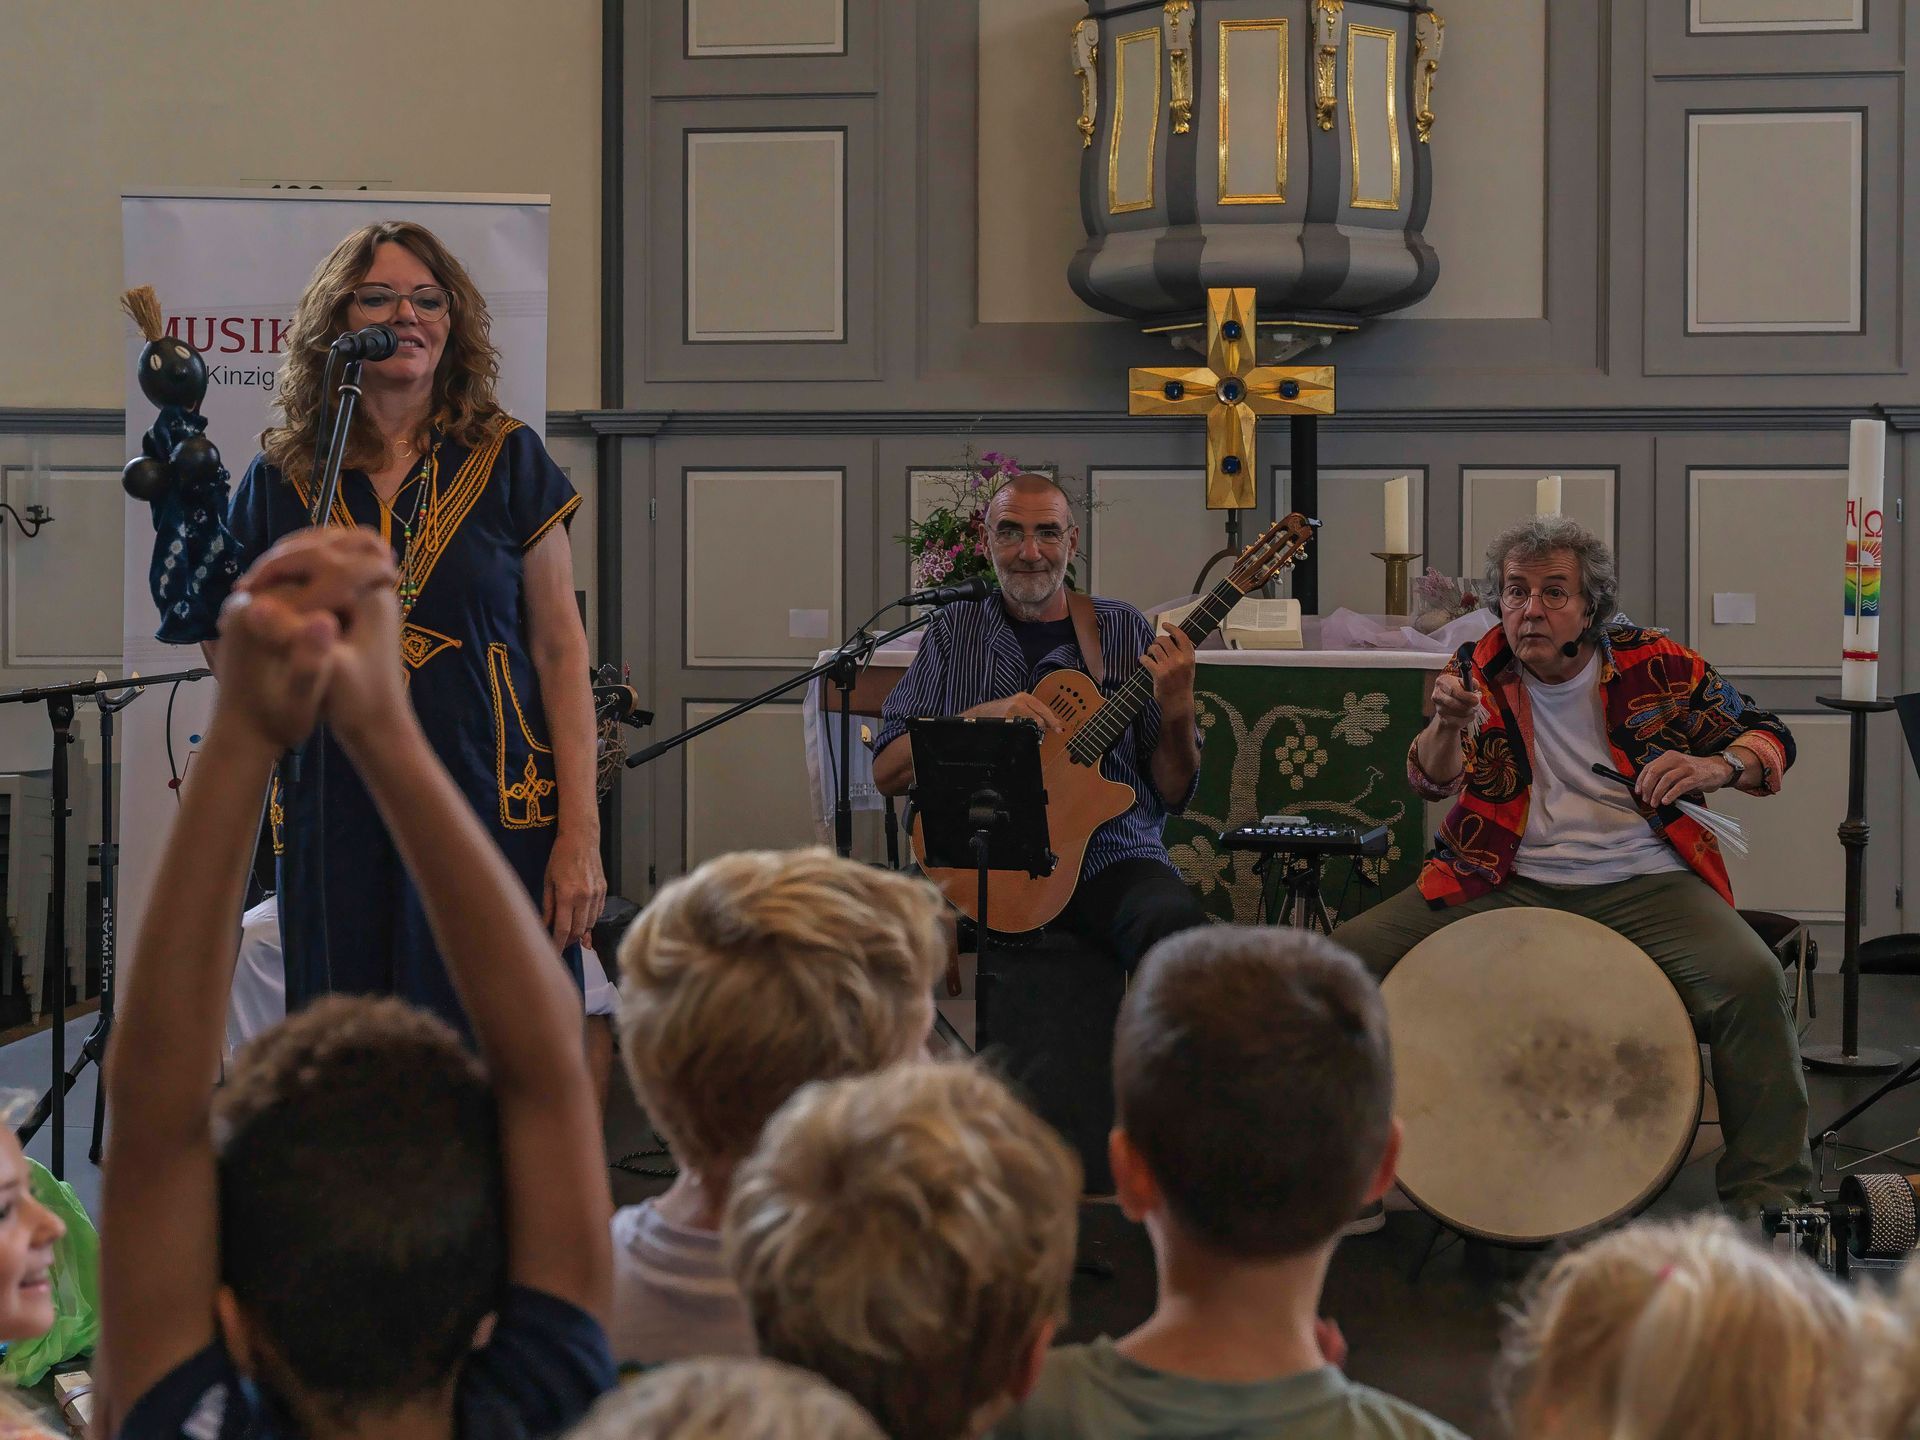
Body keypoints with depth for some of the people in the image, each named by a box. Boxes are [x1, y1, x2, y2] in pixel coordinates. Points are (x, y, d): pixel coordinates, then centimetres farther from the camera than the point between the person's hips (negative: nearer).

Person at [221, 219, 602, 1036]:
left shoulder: (507, 462, 3)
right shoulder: (283, 475, 6)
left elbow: (561, 651, 1)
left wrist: (581, 834, -5)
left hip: (492, 814, -1)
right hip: (337, 822, 2)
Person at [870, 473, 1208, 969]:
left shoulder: (1123, 631, 9)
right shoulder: (956, 630, 10)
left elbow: (1173, 792, 7)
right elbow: (887, 773, 1)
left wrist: (1177, 707, -11)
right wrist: (983, 717, -12)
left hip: (1107, 857, -1)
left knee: (1175, 924, -34)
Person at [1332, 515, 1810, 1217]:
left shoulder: (1654, 664, 1)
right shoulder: (1479, 670, 3)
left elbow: (1770, 737, 8)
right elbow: (1432, 781, -10)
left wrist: (1715, 767, -16)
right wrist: (1448, 727, -34)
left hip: (1641, 882, -1)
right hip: (1505, 882, 1)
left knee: (1751, 980, -28)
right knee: (1352, 954, -15)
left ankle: (1766, 1197, -10)